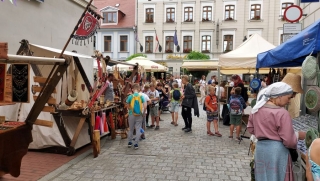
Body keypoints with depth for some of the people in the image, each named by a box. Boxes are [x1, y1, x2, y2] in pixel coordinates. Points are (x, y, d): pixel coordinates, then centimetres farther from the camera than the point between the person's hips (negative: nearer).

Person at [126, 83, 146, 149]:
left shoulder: (130, 96, -8)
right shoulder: (141, 96, -6)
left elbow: (127, 106, 2)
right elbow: (145, 107, -9)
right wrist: (143, 113, 7)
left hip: (132, 114, 0)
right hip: (139, 115, 0)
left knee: (131, 129, 16)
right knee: (138, 129, 6)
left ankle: (129, 142, 26)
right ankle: (136, 144, 5)